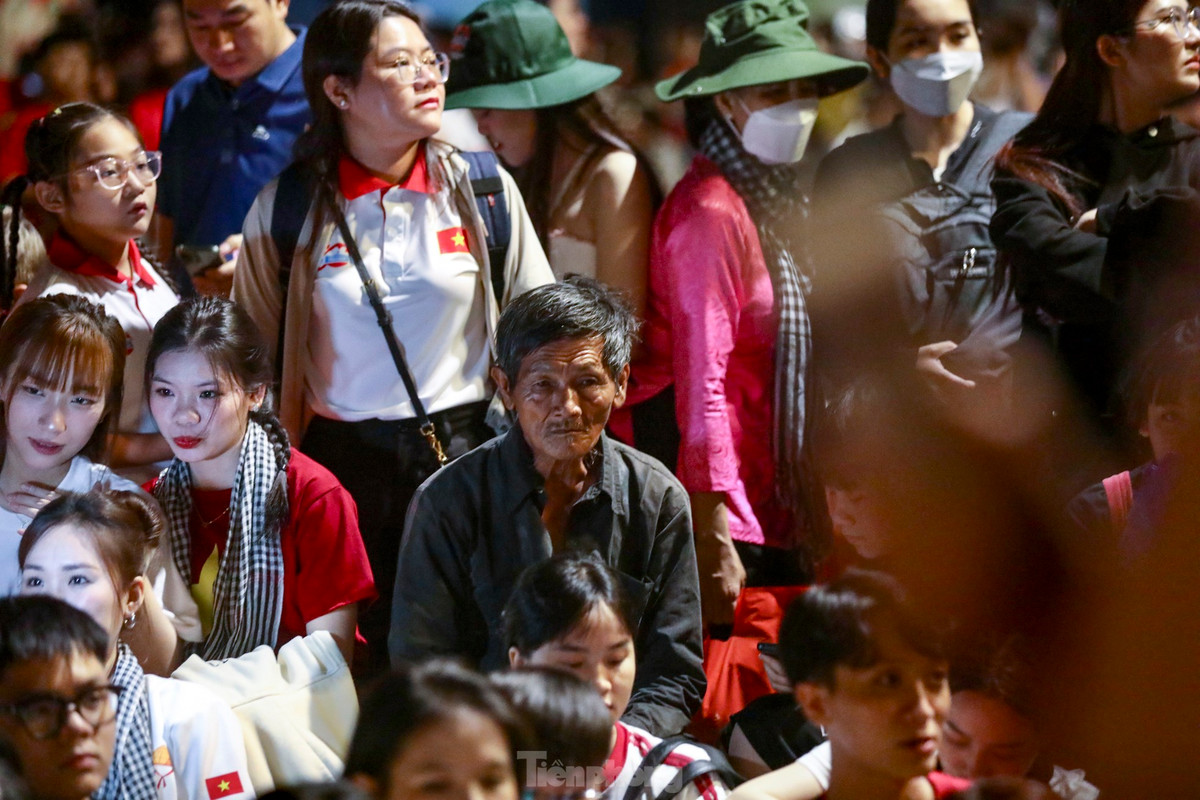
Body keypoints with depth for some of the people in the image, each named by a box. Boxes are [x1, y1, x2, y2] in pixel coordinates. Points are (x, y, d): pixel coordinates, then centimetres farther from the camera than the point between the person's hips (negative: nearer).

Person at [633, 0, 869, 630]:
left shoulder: (771, 199, 15)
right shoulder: (710, 212, -14)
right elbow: (701, 382, -19)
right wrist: (715, 541, -22)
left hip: (773, 508, 9)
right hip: (729, 515, -9)